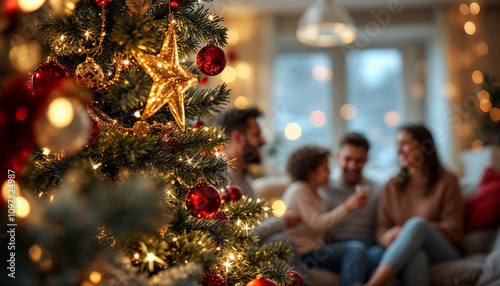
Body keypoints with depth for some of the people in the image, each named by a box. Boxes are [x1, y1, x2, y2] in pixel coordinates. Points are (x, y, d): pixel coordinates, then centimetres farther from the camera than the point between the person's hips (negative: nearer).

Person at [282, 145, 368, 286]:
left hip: (316, 247, 9)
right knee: (355, 249, -24)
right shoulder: (298, 191, -8)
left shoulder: (320, 197, 20)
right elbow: (317, 224, -18)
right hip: (304, 254, -9)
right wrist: (347, 207, -16)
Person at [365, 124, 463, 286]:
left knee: (417, 223, -34)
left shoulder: (446, 181, 7)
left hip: (442, 252, -1)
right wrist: (390, 237, -16)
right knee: (415, 256, -37)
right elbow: (382, 231, 11)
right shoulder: (392, 186, 17)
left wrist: (406, 232, -13)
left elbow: (454, 230, 0)